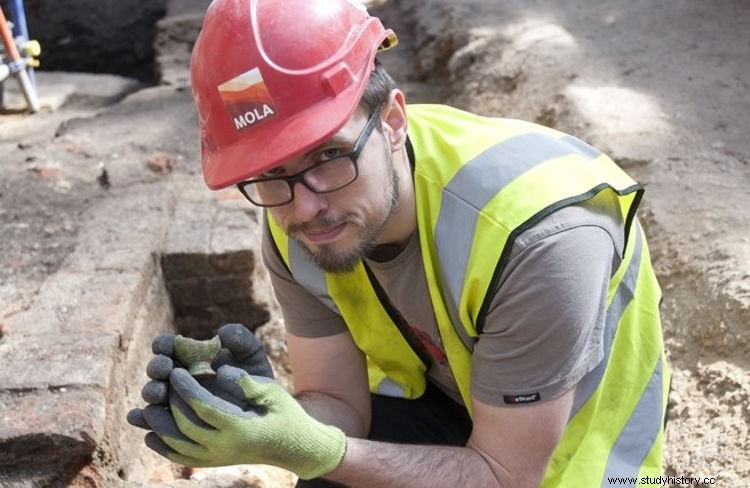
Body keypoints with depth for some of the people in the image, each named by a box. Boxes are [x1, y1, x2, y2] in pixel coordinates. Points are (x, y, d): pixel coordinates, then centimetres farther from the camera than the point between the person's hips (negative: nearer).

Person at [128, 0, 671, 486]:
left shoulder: (538, 237, -34)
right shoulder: (295, 230, -18)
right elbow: (340, 404, -10)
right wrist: (259, 418, -32)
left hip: (571, 439, -3)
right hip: (431, 392, 4)